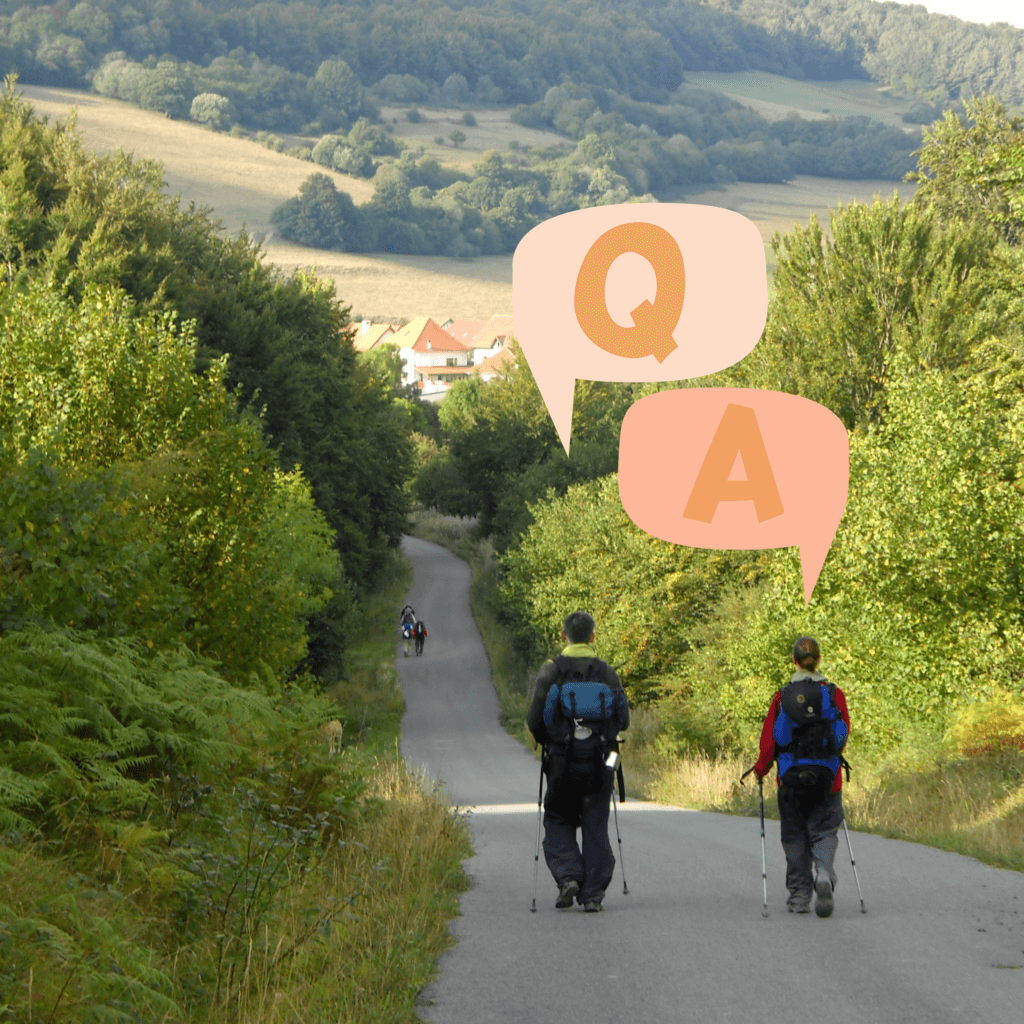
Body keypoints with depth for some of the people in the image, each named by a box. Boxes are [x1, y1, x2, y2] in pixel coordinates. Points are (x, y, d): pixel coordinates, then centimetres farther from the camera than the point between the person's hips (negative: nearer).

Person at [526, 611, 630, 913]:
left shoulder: (551, 671, -4)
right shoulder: (607, 672, 1)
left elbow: (534, 720, -7)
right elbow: (623, 720, 2)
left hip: (562, 763, -1)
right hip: (598, 764, 1)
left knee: (558, 823, 14)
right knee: (595, 828, 8)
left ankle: (568, 877, -7)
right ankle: (592, 894, 3)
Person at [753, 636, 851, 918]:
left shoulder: (782, 696, -3)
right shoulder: (833, 694, -1)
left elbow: (769, 739, -3)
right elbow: (843, 732, 5)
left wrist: (761, 769, 13)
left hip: (791, 777, 0)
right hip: (827, 778, 0)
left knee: (795, 837, 11)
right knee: (824, 831, 6)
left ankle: (799, 895, 10)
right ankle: (824, 873, -24)